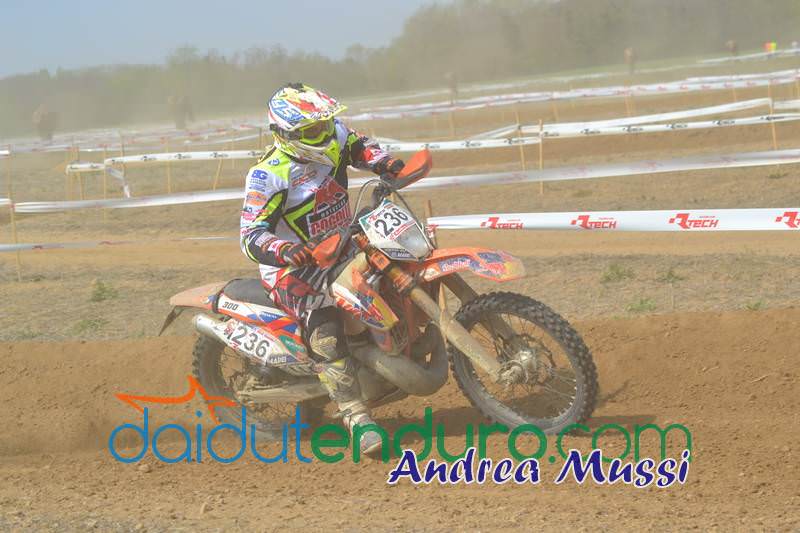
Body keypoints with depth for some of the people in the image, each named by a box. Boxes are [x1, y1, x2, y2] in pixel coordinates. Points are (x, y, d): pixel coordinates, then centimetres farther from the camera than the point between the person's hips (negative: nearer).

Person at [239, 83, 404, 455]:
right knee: (325, 327, -30)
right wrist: (284, 251, -45)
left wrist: (385, 163, 0)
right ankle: (355, 417, -32)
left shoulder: (334, 136, -4)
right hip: (291, 266, -8)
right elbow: (251, 236, -25)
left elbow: (359, 146, 20)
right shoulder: (268, 176, -23)